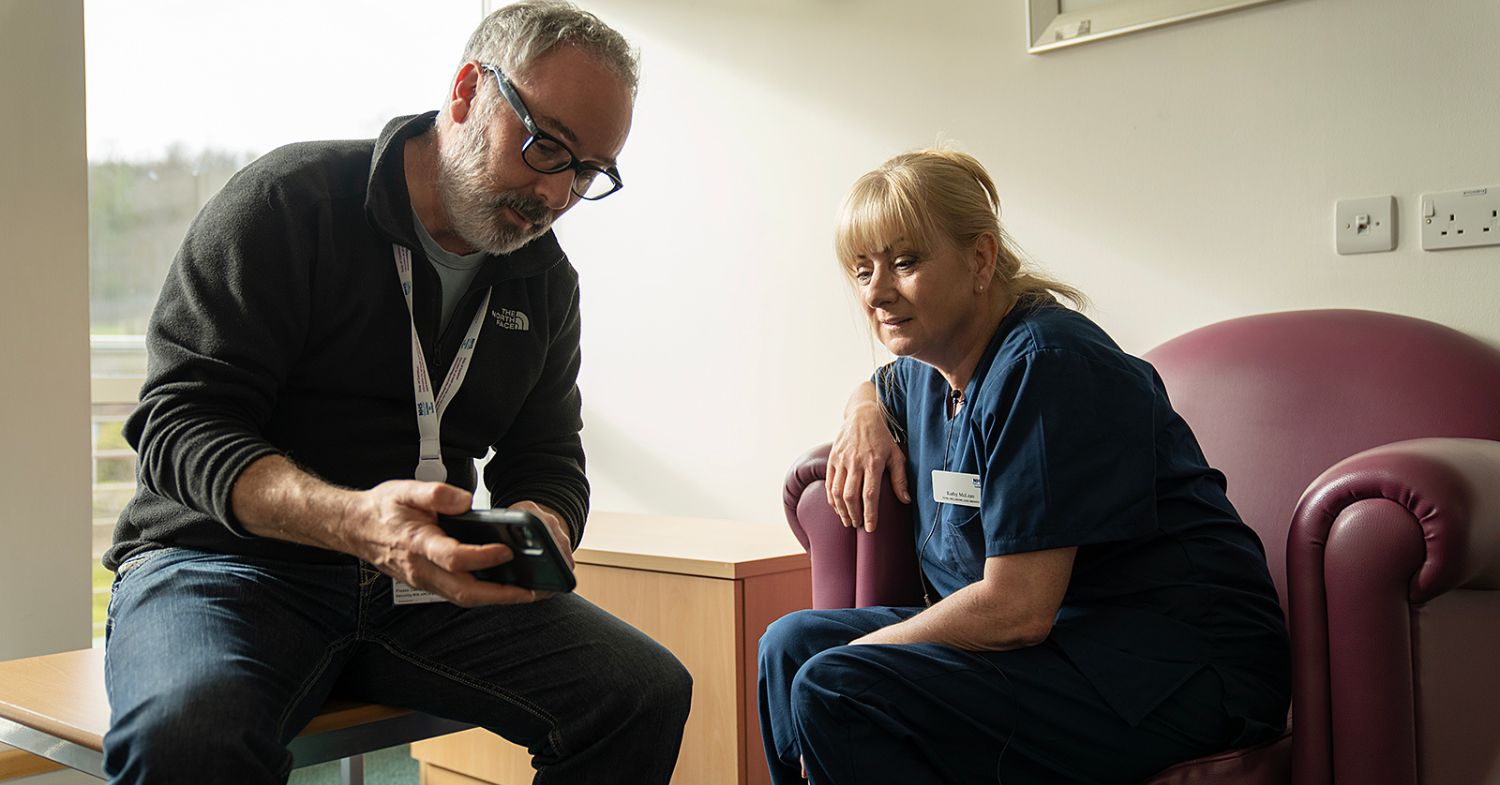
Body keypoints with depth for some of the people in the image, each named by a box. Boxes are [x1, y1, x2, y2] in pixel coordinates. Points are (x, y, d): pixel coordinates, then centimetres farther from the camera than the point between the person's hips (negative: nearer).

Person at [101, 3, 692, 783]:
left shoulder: (546, 281, 10)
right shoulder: (289, 199, -8)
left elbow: (545, 460, 12)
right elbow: (181, 421, -15)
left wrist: (542, 529, -15)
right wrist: (355, 522, -34)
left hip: (422, 580, 5)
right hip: (232, 559, -5)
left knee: (648, 692, -12)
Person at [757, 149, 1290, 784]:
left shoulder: (1043, 365, -19)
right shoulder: (928, 370, 9)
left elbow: (1016, 609, -23)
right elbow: (877, 389, 38)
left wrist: (865, 649, -9)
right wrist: (865, 415, 12)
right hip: (1063, 637, 10)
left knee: (833, 690, -25)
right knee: (792, 643, 8)